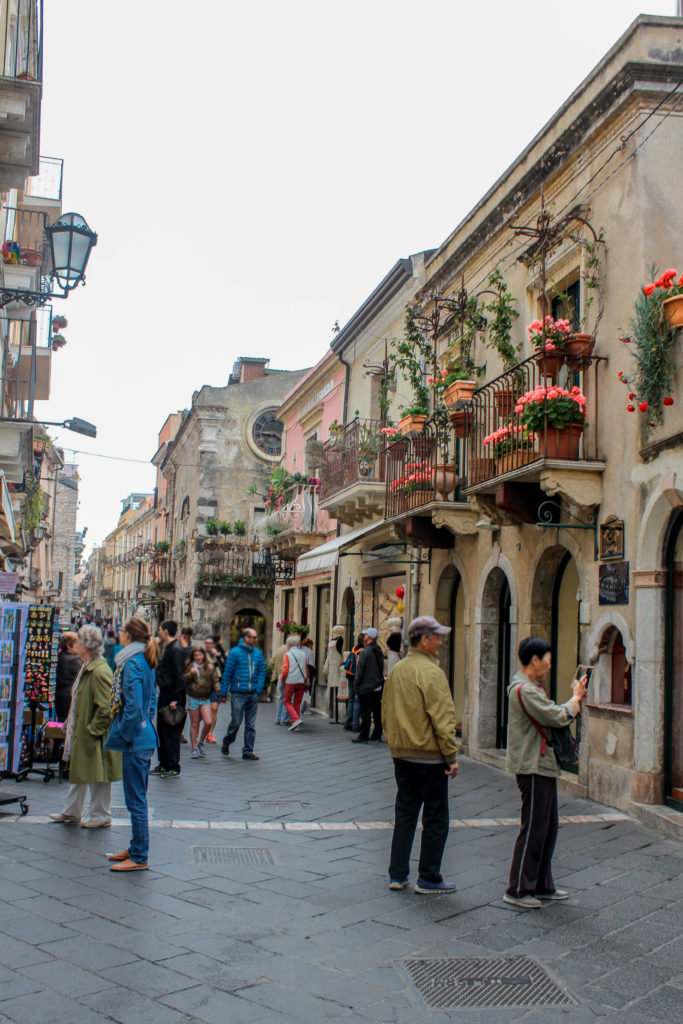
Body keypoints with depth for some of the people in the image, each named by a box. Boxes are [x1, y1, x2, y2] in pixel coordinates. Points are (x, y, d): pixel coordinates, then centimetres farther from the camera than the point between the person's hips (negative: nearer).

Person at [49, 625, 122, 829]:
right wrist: (73, 727, 16)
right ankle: (71, 812, 33)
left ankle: (100, 816, 15)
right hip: (81, 733, 10)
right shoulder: (86, 668, 10)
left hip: (95, 737, -10)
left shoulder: (100, 672, -23)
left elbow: (105, 708, -25)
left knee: (97, 775, 3)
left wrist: (93, 730, -19)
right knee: (78, 773, 20)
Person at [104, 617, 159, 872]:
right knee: (137, 798, 18)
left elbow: (133, 706, -23)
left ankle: (139, 858, 4)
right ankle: (136, 848, 28)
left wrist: (122, 735, -13)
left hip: (135, 742, -10)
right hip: (144, 737, 10)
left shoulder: (132, 664, -17)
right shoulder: (146, 663, 12)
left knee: (135, 800, -3)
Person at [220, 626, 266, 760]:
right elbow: (227, 673, -3)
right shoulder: (235, 652, -5)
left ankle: (248, 752, 13)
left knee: (251, 725, 6)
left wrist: (259, 689, -3)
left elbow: (262, 672, 11)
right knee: (236, 722, 1)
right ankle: (226, 743, 27)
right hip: (238, 694, -4)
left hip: (253, 694, 4)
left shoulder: (258, 653, 9)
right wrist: (223, 693, -4)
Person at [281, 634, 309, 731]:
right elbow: (306, 669, 15)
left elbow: (285, 670, -9)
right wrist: (306, 681, 21)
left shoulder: (288, 654, -2)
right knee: (297, 703, 11)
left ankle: (296, 719, -14)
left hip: (291, 682, -5)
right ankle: (295, 725, 11)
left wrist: (283, 681, 5)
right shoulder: (303, 654, 12)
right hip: (301, 682, 5)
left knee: (287, 702, 5)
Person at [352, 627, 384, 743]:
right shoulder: (379, 651, 9)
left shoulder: (365, 652, -15)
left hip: (366, 687, -7)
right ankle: (377, 735, 15)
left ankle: (363, 736, -1)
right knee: (377, 712, 11)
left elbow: (360, 670, -15)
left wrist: (356, 684, -7)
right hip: (378, 686, 7)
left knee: (365, 713, -4)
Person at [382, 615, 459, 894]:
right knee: (435, 819, 4)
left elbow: (386, 713, 16)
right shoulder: (430, 672, -16)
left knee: (404, 814, 14)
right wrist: (451, 756, -14)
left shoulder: (396, 671, 8)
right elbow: (442, 719, -19)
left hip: (401, 754, 8)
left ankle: (397, 875, 17)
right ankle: (428, 878, 9)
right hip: (429, 756, -8)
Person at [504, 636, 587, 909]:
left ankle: (542, 886, 24)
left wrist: (576, 699, 4)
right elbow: (557, 717, -22)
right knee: (533, 828, -4)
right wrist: (575, 699, -5)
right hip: (532, 767, -11)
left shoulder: (533, 688, 17)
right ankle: (517, 890, 4)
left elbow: (555, 715, 16)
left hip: (544, 766, 11)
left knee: (547, 827, 15)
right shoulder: (524, 690, -18)